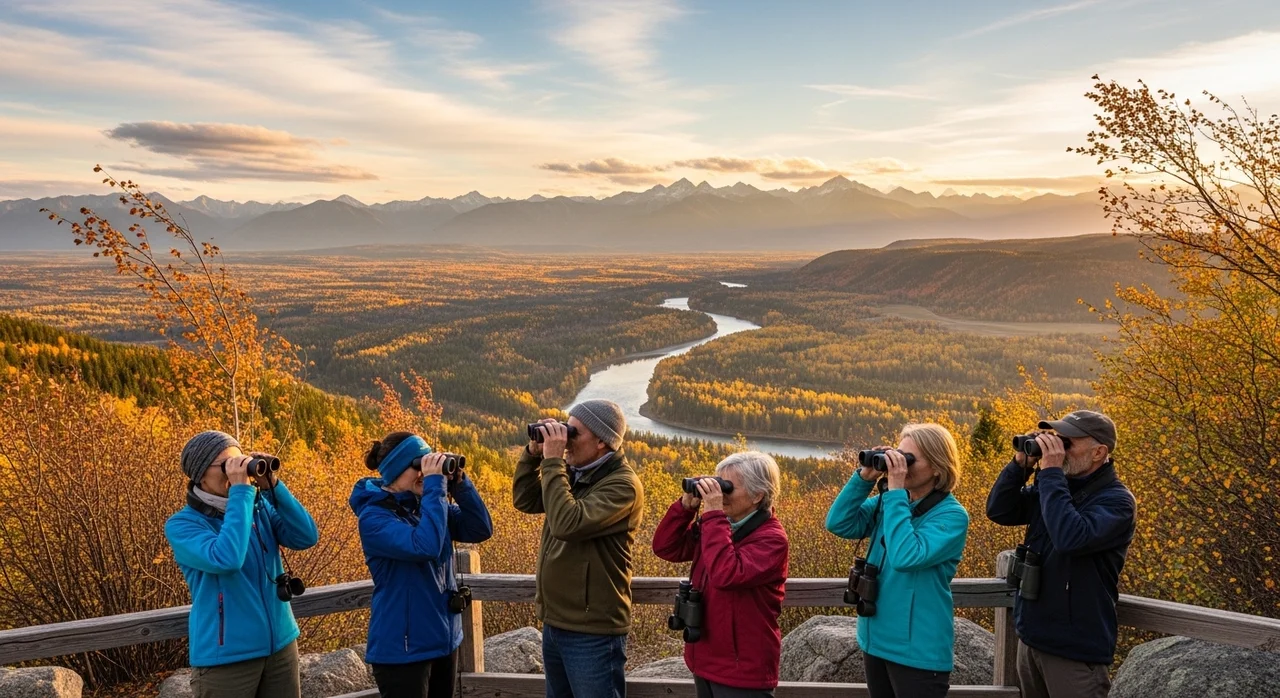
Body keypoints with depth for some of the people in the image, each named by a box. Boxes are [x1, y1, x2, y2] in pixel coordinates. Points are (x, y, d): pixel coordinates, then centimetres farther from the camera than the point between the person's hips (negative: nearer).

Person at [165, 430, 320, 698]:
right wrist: (241, 490, -24)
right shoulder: (182, 524, -11)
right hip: (226, 656, -5)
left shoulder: (259, 506, 4)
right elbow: (226, 560, -28)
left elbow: (307, 537, -7)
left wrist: (273, 485, -14)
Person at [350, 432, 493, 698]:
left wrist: (458, 483, -11)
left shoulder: (426, 504, 4)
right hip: (402, 647, -7)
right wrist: (435, 486, -26)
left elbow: (481, 530, -1)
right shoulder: (374, 516, -16)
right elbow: (424, 546, -32)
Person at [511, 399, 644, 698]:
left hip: (593, 632, -8)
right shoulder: (574, 473, 6)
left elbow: (567, 524, -29)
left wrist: (553, 461, -23)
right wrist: (534, 452, -2)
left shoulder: (622, 484, -19)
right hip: (554, 624, 8)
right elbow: (524, 500, 11)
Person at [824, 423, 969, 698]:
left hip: (918, 650, -6)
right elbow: (838, 524, -3)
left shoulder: (952, 515, -14)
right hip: (876, 640, 7)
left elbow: (906, 557, -28)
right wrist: (864, 477, -11)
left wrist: (895, 492, -24)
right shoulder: (888, 503, 5)